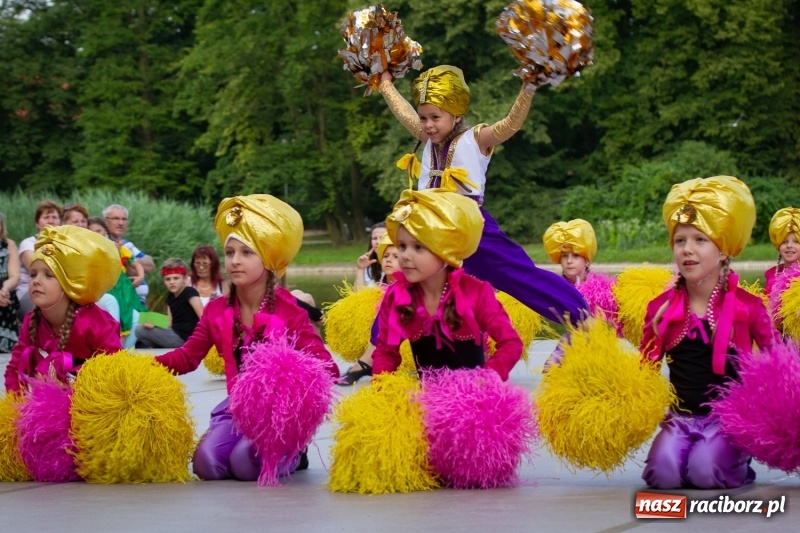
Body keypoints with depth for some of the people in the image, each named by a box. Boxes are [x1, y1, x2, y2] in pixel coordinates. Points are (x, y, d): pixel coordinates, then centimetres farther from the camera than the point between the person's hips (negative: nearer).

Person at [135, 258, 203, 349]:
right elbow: (169, 324, 10)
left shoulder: (190, 293, -12)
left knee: (140, 330, -7)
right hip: (174, 336, 10)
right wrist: (154, 325, -9)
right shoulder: (171, 297, 12)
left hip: (183, 338, -10)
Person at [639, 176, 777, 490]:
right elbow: (646, 364, 13)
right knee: (663, 473, -27)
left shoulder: (747, 306, -4)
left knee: (706, 471, -29)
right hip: (679, 416, 2)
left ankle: (737, 464, 6)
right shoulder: (661, 307, 4)